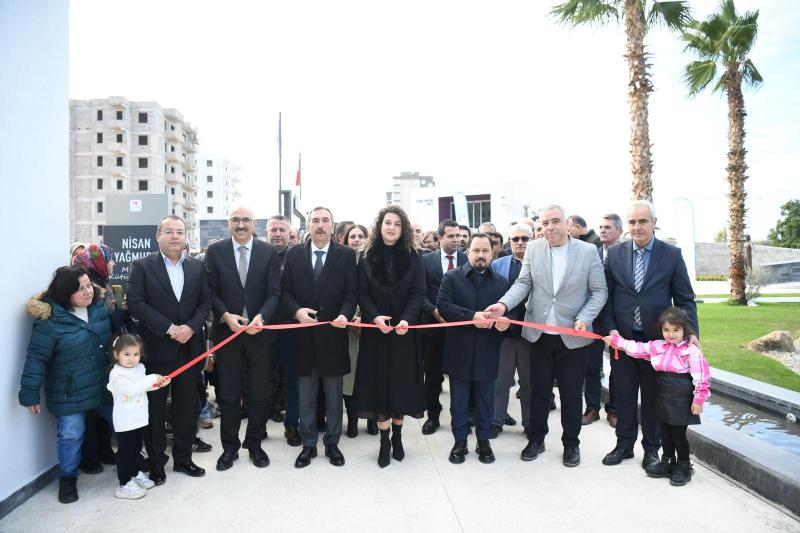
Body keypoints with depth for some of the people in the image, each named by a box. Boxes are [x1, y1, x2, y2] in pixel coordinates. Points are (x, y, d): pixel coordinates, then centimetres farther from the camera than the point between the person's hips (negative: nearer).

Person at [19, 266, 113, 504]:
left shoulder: (99, 306, -4)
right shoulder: (50, 319, -19)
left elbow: (114, 333, 13)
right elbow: (36, 358, -16)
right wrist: (30, 393, -14)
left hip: (104, 385, 5)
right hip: (69, 393, -5)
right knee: (71, 435, 6)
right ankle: (67, 479, 30)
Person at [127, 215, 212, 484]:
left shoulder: (197, 267, 8)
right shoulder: (142, 267, -2)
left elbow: (206, 301, 5)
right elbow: (135, 303, -11)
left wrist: (191, 327, -12)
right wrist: (169, 328, -16)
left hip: (189, 348, 3)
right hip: (156, 348, -3)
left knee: (187, 406, 11)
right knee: (155, 407, 7)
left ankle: (183, 458, 25)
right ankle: (156, 462, 22)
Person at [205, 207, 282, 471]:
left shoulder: (269, 252, 0)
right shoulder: (215, 251, 1)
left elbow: (274, 292, -3)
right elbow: (211, 291, -1)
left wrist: (261, 317, -20)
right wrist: (226, 316, -16)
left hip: (260, 331, 0)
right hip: (227, 331, 0)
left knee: (260, 393, 10)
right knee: (228, 394, 10)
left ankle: (254, 444, 29)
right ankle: (230, 447, 27)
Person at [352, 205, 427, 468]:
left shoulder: (413, 258, 2)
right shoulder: (367, 257, 4)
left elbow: (418, 293, -4)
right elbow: (362, 293, -1)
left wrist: (406, 320, -20)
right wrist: (375, 317, -18)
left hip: (403, 330, 0)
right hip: (376, 330, 0)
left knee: (401, 383, 6)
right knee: (379, 384, 2)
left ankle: (397, 436, 23)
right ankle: (384, 442, 12)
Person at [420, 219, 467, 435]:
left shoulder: (468, 260, 1)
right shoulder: (426, 260, 2)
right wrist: (434, 310, -14)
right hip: (433, 324, 1)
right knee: (433, 373, 11)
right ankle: (433, 416, 24)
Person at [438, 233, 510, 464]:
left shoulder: (501, 282, 7)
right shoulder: (452, 277, -1)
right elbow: (443, 305, -13)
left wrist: (505, 321, -19)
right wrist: (472, 316, -24)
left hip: (487, 353, 2)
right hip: (459, 352, -1)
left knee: (485, 400, 13)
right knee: (459, 400, 10)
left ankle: (483, 441, 29)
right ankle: (460, 441, 25)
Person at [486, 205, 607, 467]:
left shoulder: (588, 251, -4)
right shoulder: (533, 249, 1)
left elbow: (599, 291, -2)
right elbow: (523, 283, -2)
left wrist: (585, 318, -16)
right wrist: (504, 304, -19)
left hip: (572, 336, -1)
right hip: (539, 334, 2)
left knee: (571, 393, 10)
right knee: (539, 390, 13)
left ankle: (571, 443, 29)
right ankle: (536, 439, 29)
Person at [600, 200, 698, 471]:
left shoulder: (671, 254, -2)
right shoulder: (615, 253, 1)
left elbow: (685, 299, 0)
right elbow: (606, 295, 2)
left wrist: (690, 331, -11)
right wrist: (610, 328, -7)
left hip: (656, 338, -1)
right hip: (622, 337, 1)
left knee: (653, 396, 12)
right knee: (624, 395, 13)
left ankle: (651, 448, 28)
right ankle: (624, 445, 28)